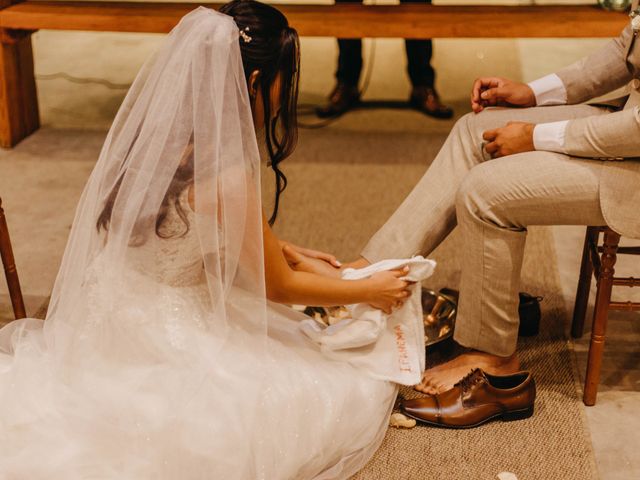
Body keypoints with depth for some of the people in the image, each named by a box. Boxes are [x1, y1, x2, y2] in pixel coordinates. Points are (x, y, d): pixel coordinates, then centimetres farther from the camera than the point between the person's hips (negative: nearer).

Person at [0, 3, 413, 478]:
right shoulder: (227, 175, -25)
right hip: (160, 344, -9)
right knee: (361, 399, -2)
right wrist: (370, 291, 5)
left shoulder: (160, 129, -1)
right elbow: (280, 287, -10)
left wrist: (285, 249, 17)